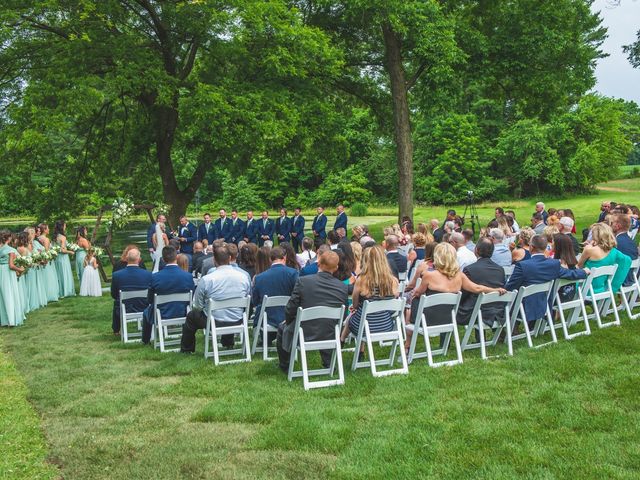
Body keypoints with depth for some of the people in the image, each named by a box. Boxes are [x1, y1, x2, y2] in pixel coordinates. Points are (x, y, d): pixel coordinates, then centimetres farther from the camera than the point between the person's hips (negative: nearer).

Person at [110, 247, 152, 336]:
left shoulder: (116, 275, -15)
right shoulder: (148, 274, -16)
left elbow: (113, 295, 0)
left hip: (124, 312, 1)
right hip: (143, 310, 0)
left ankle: (116, 330, 51)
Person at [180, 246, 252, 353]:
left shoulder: (206, 280, -18)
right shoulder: (244, 276, -8)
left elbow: (198, 306, -7)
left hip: (214, 322, -3)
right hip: (238, 322, 4)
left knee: (192, 315, 24)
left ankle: (186, 349, 38)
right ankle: (228, 343, 53)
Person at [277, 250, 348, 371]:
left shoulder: (303, 281, -17)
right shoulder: (343, 288, -10)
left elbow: (290, 309, -11)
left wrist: (288, 321, 11)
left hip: (304, 334, -2)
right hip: (330, 337, 3)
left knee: (282, 328, 29)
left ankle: (285, 366, 40)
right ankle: (328, 364, 43)